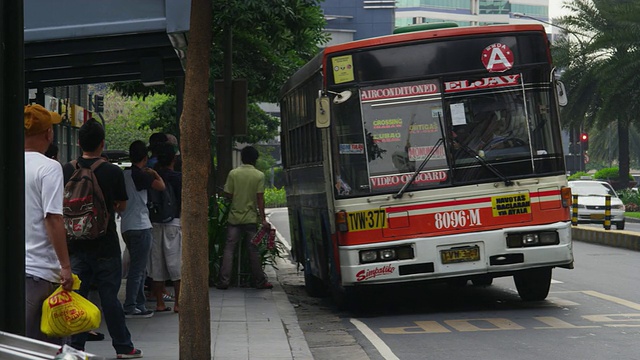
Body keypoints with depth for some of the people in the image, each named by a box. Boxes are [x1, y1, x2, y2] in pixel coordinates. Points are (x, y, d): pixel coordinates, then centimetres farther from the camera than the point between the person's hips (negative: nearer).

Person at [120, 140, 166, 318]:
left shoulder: (124, 174, 13)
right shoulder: (139, 175, -13)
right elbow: (160, 186, -19)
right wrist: (154, 173, -2)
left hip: (127, 226, 9)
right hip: (140, 226, -9)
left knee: (138, 268, 14)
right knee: (137, 268, -7)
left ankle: (140, 305, 17)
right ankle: (130, 307, -9)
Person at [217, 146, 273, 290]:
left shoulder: (233, 173, -3)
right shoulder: (259, 175, -4)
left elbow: (228, 195, -2)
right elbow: (260, 198, -7)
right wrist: (263, 219, -6)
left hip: (235, 217, 0)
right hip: (251, 218, 0)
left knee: (229, 249, 3)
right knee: (253, 250, 7)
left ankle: (224, 281, -3)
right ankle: (260, 281, 12)